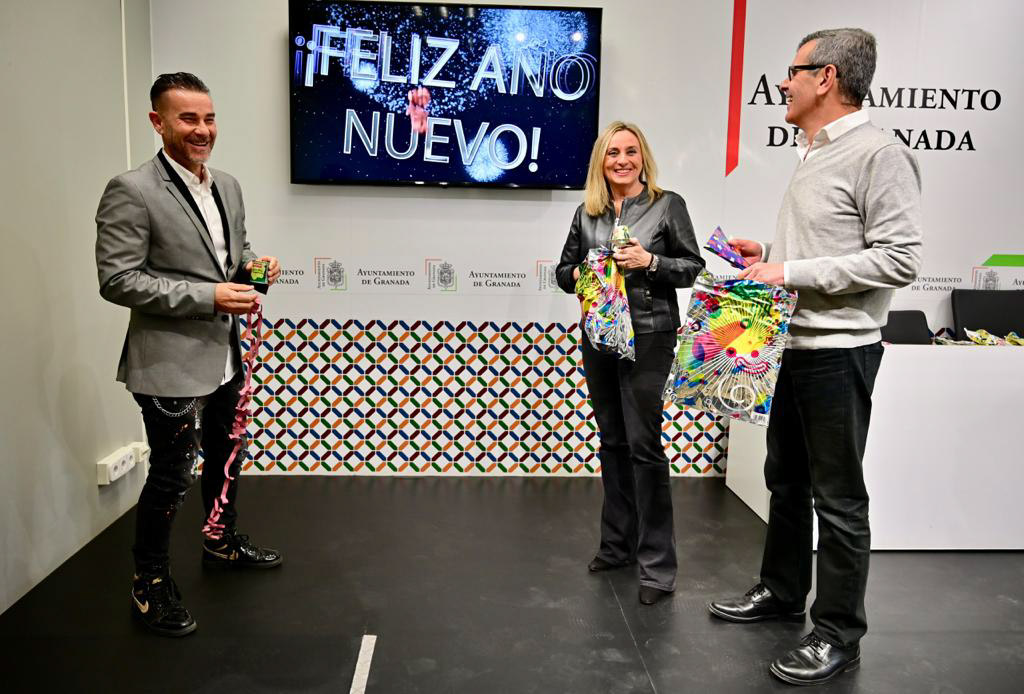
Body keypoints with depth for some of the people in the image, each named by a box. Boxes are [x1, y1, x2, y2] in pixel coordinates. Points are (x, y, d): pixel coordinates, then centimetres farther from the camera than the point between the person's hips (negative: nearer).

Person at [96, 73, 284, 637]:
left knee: (225, 458, 23)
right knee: (171, 476, 4)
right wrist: (208, 296, -25)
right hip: (170, 363, -8)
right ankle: (150, 584, 25)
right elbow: (117, 280, -20)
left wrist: (252, 266, -4)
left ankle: (222, 542, 46)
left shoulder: (228, 187, 7)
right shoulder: (131, 192, -16)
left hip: (226, 356, 8)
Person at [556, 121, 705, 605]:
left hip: (648, 338, -5)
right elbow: (564, 269, 16)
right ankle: (618, 544, 26)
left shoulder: (667, 205, -1)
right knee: (612, 442, 12)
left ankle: (657, 563, 2)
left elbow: (693, 267, 0)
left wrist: (651, 261, -17)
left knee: (643, 444, -8)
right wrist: (578, 274, -6)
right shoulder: (587, 212, 11)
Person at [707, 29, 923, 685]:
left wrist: (794, 273, -22)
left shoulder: (879, 153, -14)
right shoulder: (814, 154, 14)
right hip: (793, 344, 9)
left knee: (838, 498, 1)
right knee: (786, 479, 19)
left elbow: (900, 258, -21)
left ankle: (839, 634, 16)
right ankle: (782, 591, 35)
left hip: (839, 353, -9)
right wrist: (770, 254, 8)